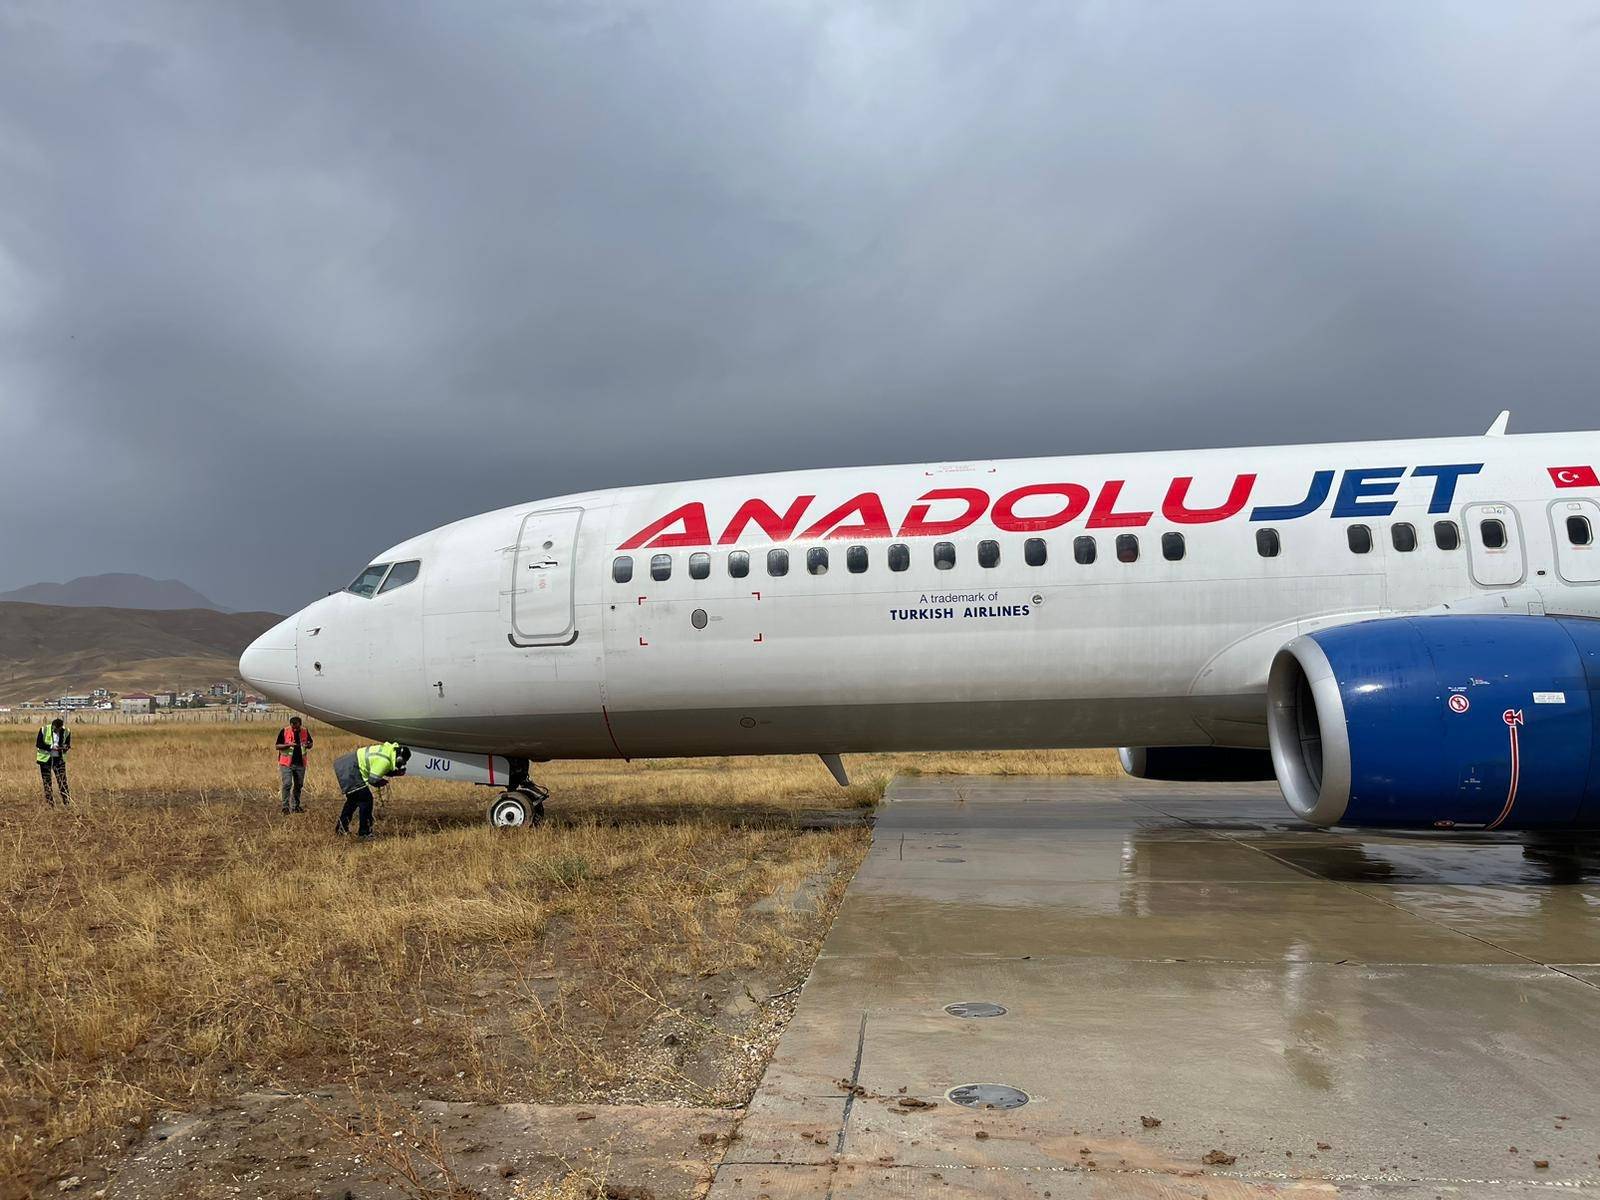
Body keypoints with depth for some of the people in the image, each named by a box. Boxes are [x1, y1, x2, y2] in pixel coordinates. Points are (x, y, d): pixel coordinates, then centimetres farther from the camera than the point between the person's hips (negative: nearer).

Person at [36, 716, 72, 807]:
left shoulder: (66, 731, -3)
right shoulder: (44, 730, -10)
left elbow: (68, 744, 7)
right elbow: (38, 744, -9)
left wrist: (65, 747, -17)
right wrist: (51, 747, -21)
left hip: (59, 759, 0)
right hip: (45, 759, 0)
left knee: (62, 781, -6)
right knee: (46, 782, 5)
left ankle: (67, 802, -4)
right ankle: (50, 804, 14)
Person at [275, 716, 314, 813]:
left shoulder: (305, 731, 1)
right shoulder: (284, 731, -8)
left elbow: (310, 744, 13)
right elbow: (277, 746, -5)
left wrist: (307, 745, -11)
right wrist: (289, 745, -21)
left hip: (300, 763, 4)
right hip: (286, 763, -4)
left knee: (299, 785, 10)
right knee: (287, 784, -11)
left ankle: (296, 806, 20)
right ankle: (285, 806, -5)